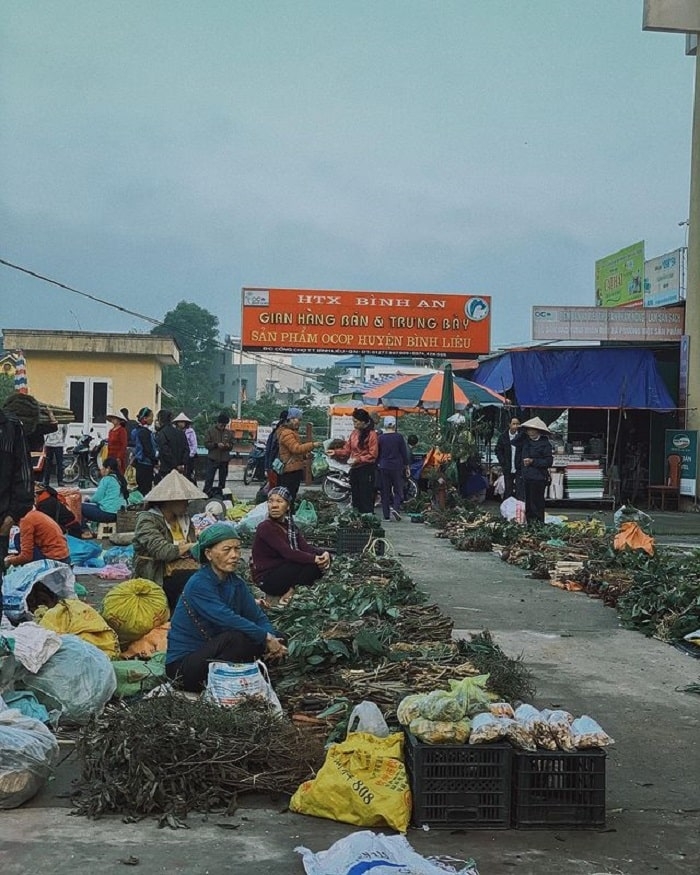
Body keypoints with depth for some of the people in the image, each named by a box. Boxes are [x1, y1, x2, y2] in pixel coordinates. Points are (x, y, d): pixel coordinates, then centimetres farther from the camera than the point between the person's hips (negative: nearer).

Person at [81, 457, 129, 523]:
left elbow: (97, 498, -7)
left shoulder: (106, 479, -9)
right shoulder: (120, 479, 13)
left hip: (108, 513, -9)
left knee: (81, 507, -2)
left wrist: (90, 500, 13)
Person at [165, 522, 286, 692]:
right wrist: (266, 638, -26)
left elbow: (258, 616, 2)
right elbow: (227, 619, -31)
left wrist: (273, 638, -19)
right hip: (183, 664, -8)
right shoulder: (199, 584, -20)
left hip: (213, 655, 8)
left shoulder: (236, 583, 4)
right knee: (236, 637, -32)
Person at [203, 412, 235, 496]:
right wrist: (216, 445, -19)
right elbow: (206, 444, -4)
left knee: (222, 480, 9)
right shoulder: (210, 431, -1)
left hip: (224, 460, 3)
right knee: (209, 479, -7)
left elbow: (232, 445, 13)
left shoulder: (229, 432, 7)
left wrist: (228, 445, -10)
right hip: (212, 459, -3)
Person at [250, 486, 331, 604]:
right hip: (267, 579, -8)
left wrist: (324, 553, -23)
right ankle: (292, 592, -8)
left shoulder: (289, 525, 8)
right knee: (311, 564, -22)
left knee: (322, 560, -5)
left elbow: (305, 547, -4)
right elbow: (287, 553, -27)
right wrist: (314, 558, -32)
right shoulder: (265, 528, -17)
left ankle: (291, 588, -8)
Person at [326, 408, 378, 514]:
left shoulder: (371, 434, -11)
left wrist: (358, 459, -20)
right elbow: (347, 449, 12)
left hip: (366, 470, -7)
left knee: (366, 499, -5)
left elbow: (373, 455, -13)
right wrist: (335, 452, -3)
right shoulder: (354, 433, 11)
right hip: (354, 469, 7)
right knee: (355, 497, 12)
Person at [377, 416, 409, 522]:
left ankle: (386, 515, 6)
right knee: (398, 489, 7)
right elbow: (404, 453, -2)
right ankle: (395, 508, -17)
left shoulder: (380, 438, -1)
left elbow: (377, 454, 5)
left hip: (383, 467, 2)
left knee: (385, 491, 7)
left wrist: (378, 464, 18)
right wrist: (407, 467, 6)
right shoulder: (399, 437, -5)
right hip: (396, 467, -2)